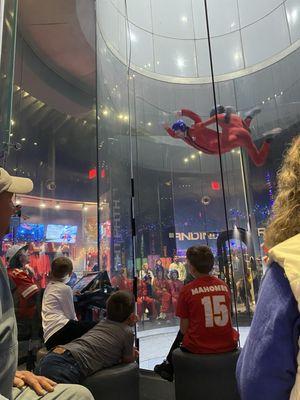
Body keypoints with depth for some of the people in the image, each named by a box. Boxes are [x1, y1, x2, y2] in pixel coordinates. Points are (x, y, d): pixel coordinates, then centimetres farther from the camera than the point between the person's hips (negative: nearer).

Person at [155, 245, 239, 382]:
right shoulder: (224, 285, 0)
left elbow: (184, 328, -6)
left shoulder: (187, 290, -13)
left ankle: (169, 367, 48)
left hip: (198, 347, -4)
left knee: (181, 334, 24)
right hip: (228, 345, 4)